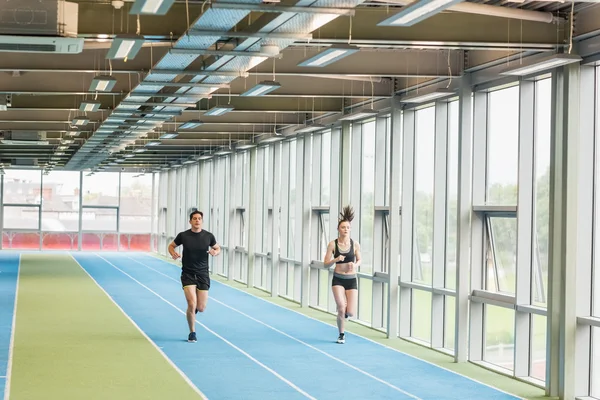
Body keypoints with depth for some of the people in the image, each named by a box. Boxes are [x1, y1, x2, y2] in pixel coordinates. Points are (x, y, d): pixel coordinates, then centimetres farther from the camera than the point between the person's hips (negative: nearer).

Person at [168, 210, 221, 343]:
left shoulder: (208, 236, -3)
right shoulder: (183, 235, -5)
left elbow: (218, 248, 12)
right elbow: (171, 246, 10)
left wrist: (215, 252, -12)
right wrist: (173, 253, -12)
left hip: (203, 275, 2)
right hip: (188, 274, -2)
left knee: (201, 308, 1)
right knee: (192, 304, -15)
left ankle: (193, 309, 41)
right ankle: (192, 333, 5)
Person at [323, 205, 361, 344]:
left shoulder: (355, 244, -3)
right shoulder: (332, 244, -6)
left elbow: (359, 260, 10)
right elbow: (326, 264, -3)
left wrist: (355, 265, -13)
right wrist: (336, 259, -22)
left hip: (352, 280, 1)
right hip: (338, 279, -1)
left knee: (351, 313, -6)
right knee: (341, 308, -13)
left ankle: (345, 312, 33)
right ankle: (341, 335, 12)